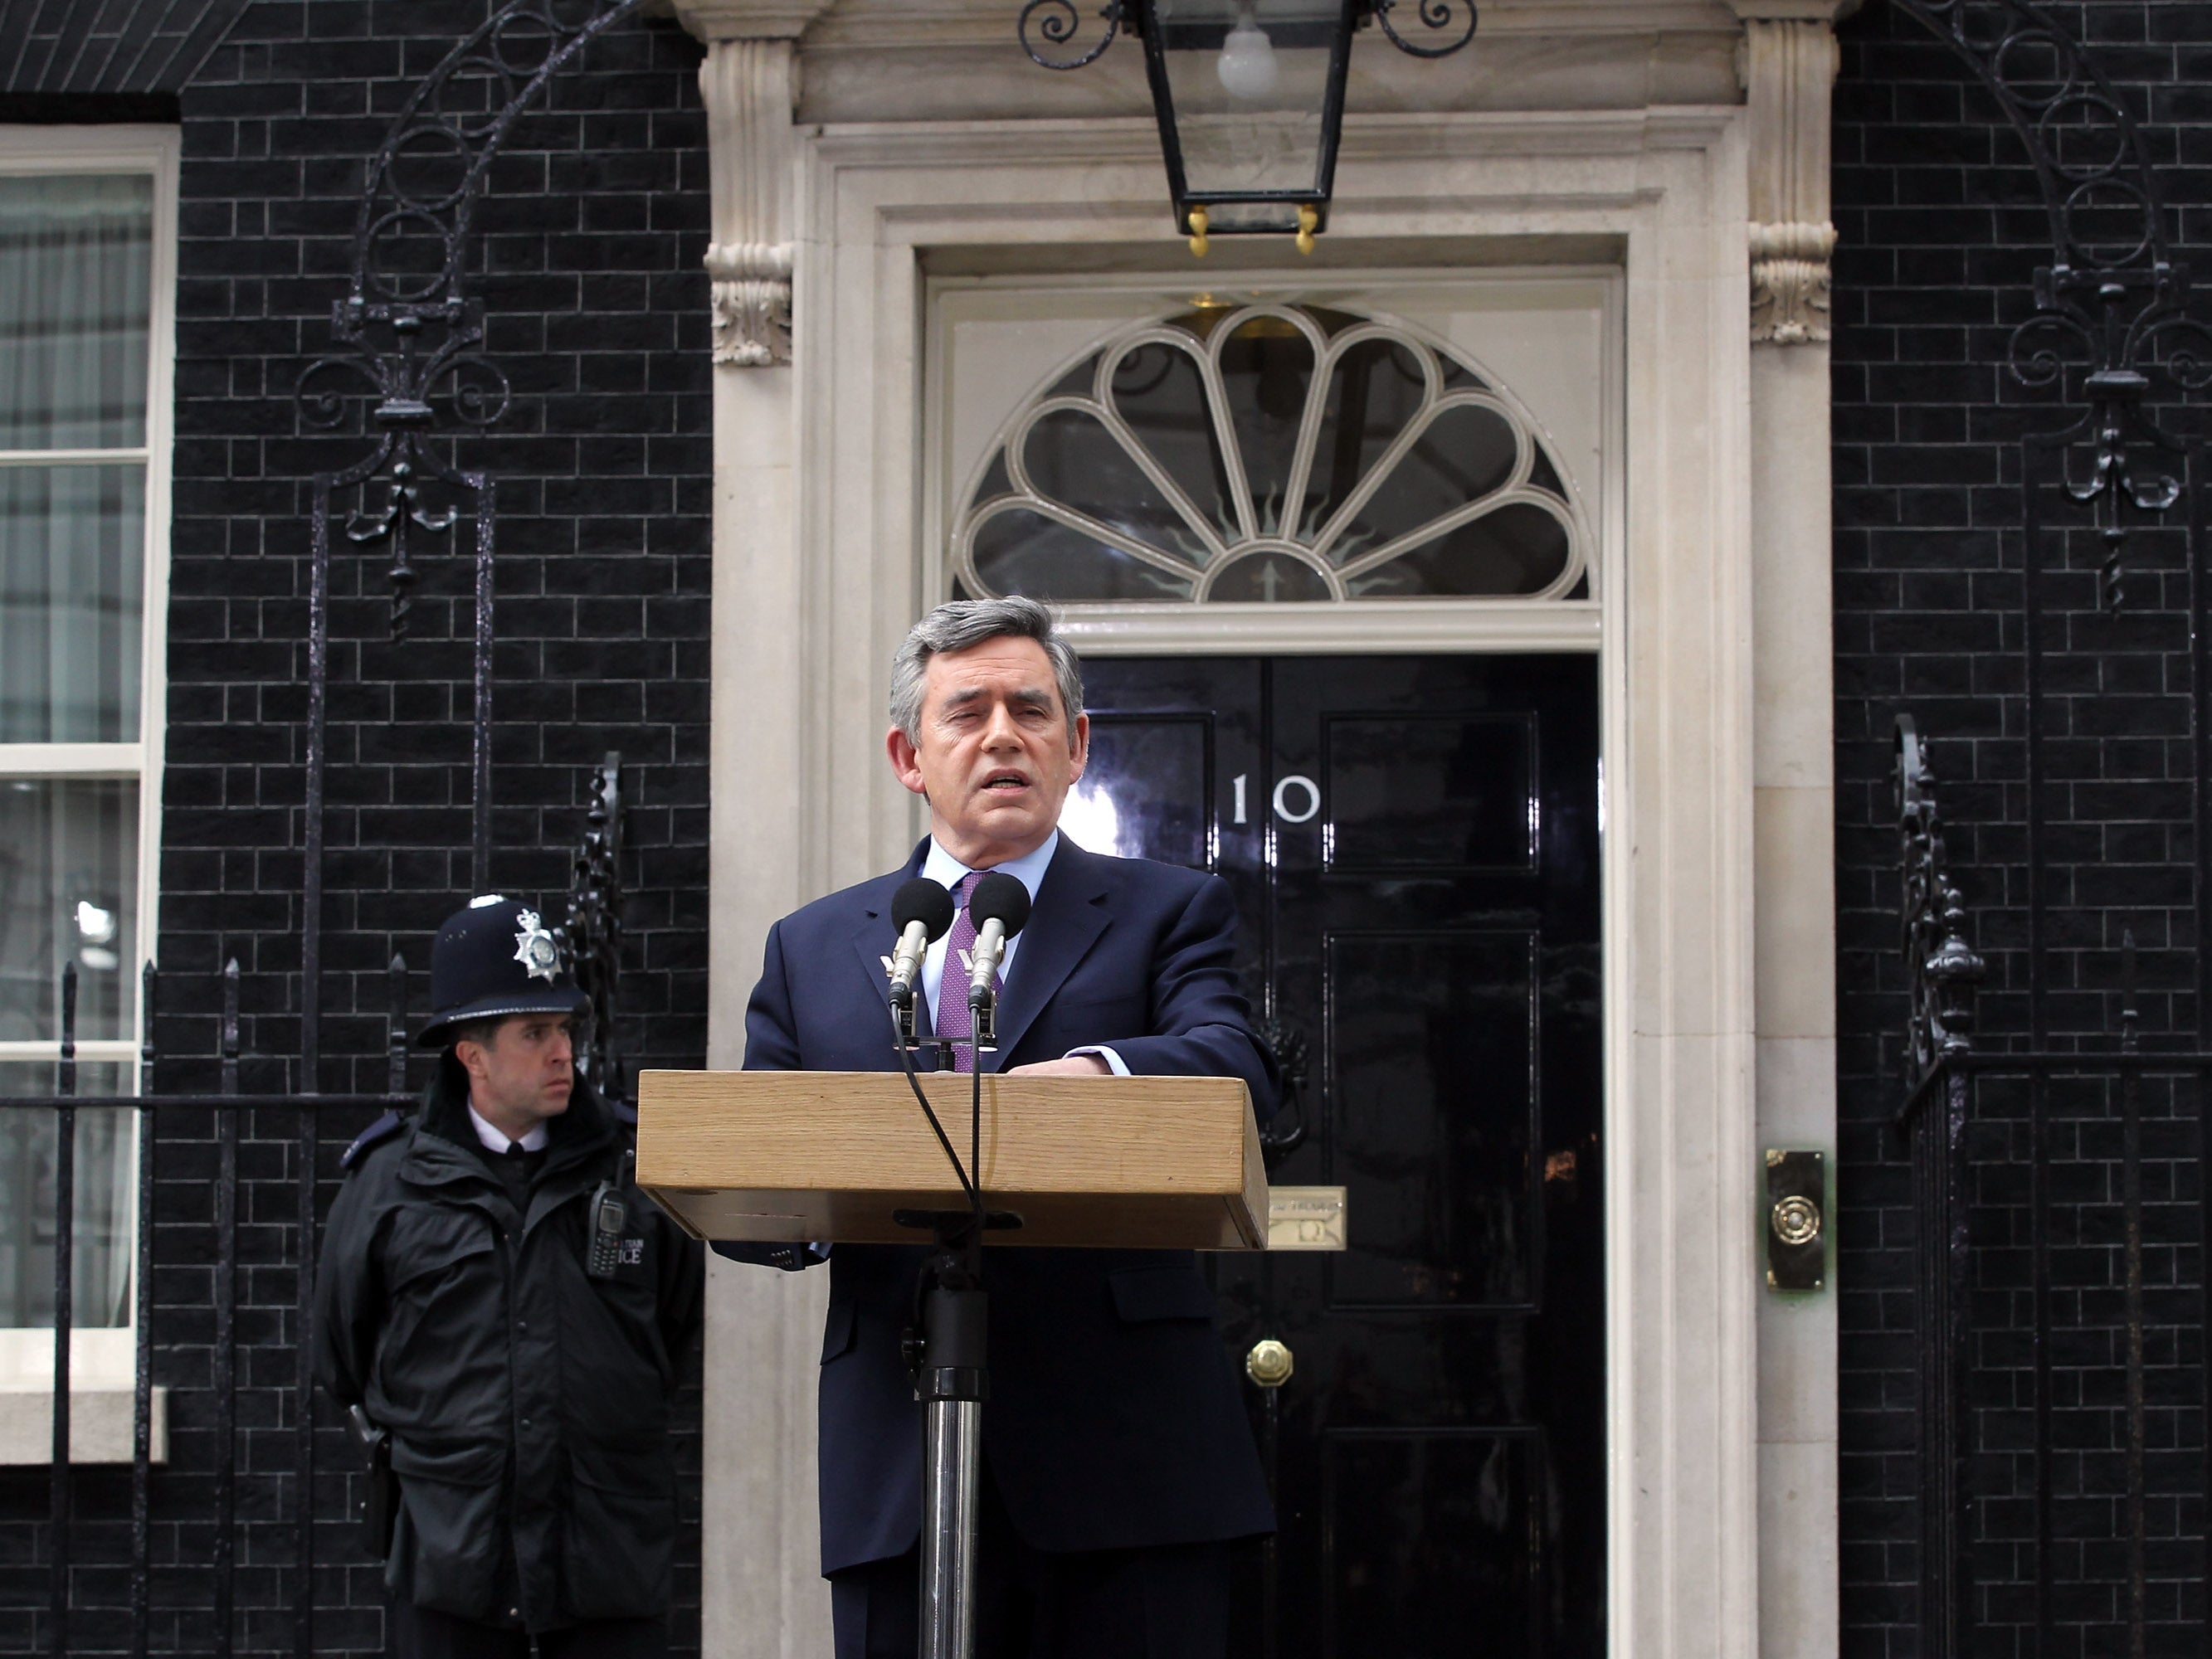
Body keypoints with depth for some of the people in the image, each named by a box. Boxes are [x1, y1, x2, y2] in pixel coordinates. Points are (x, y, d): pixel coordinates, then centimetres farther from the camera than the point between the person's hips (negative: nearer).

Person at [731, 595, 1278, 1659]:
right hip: (895, 1478, 2)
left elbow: (1234, 1065, -9)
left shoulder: (1167, 912, 11)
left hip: (1126, 1454, -2)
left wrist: (1092, 1073, -30)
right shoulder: (809, 950, 18)